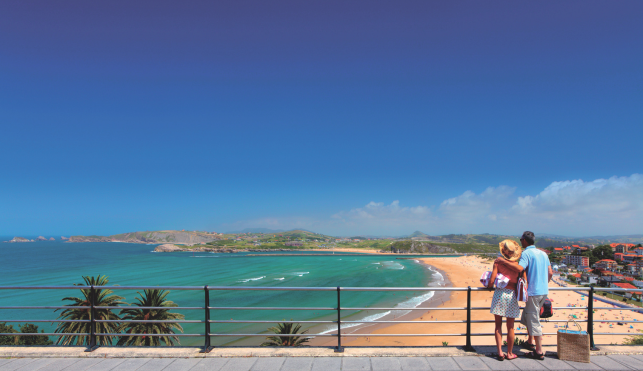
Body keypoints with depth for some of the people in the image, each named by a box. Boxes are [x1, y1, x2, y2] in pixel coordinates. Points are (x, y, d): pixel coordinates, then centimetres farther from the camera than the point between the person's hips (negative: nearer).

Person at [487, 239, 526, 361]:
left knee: (498, 325, 9)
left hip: (499, 293, -1)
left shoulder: (498, 261, -6)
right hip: (512, 295, 1)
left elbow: (492, 279, -9)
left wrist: (489, 286, 10)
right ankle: (509, 353, 21)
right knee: (510, 327, 12)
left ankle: (500, 352, 6)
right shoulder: (519, 265, -4)